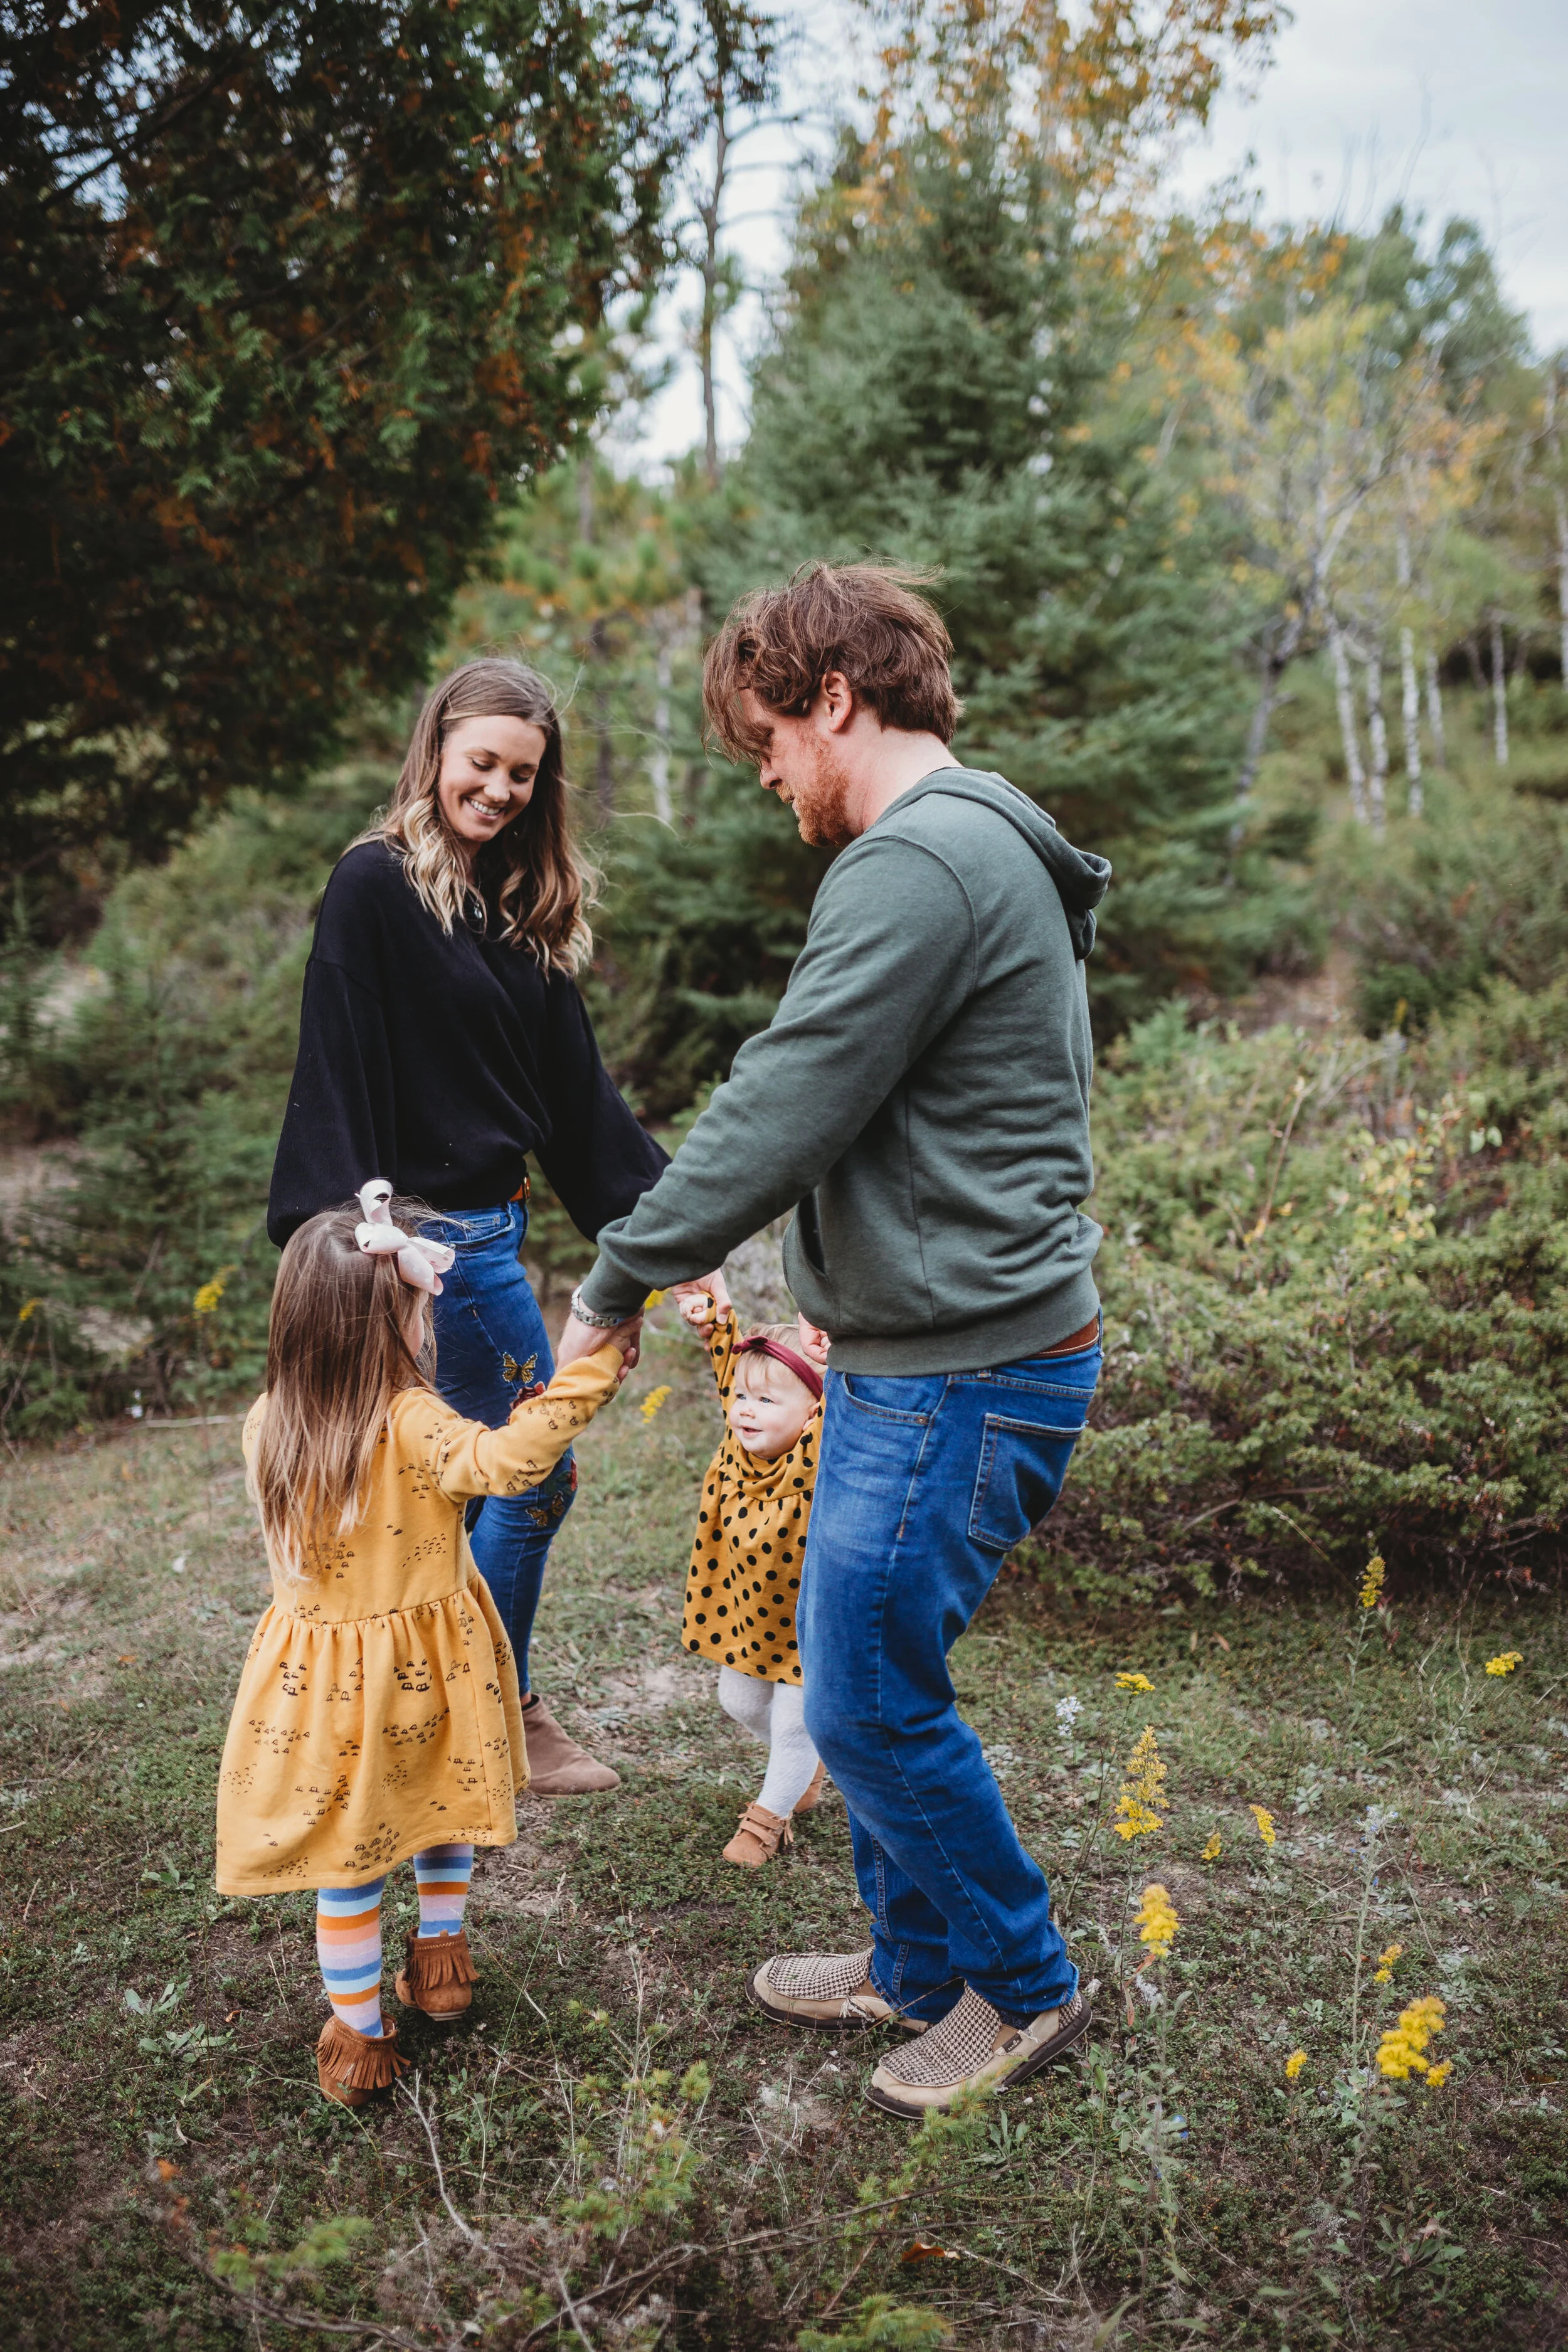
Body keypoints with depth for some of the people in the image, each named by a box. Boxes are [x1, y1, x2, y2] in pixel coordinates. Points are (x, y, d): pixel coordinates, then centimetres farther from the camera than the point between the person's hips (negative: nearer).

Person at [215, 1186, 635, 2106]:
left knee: (349, 1855, 14)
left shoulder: (270, 1425, -9)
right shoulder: (411, 1425, -26)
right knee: (443, 1800, 24)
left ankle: (359, 2033, 24)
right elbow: (509, 1458, -41)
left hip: (320, 1671, 3)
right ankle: (440, 1954, 41)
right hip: (426, 1670, -3)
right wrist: (595, 1361, -38)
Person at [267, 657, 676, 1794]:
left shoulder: (518, 909, 12)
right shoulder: (377, 883, -12)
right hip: (437, 1228, -8)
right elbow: (338, 1072, -17)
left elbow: (574, 1084, 12)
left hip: (490, 1224, 8)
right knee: (539, 1470, 2)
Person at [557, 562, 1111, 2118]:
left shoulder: (917, 863, -19)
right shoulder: (991, 852, 16)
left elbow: (782, 1112, -21)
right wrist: (846, 1321, 21)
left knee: (868, 1700, 3)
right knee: (869, 1673, 19)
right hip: (934, 1348, 10)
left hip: (957, 1374, -10)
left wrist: (617, 1282, -8)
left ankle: (1022, 1988, 23)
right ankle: (918, 1961, 36)